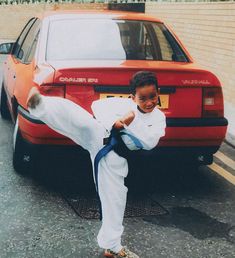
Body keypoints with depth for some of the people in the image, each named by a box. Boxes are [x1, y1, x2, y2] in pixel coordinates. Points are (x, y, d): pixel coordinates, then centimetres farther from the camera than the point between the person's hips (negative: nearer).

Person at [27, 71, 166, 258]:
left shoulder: (159, 118, 9)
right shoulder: (124, 104, 6)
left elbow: (149, 142, -4)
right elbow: (98, 105, 4)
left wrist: (130, 123, -12)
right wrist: (113, 123, -12)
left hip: (114, 157, 2)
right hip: (97, 136, -2)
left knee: (114, 198, 6)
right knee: (81, 122, -32)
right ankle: (40, 104, -55)